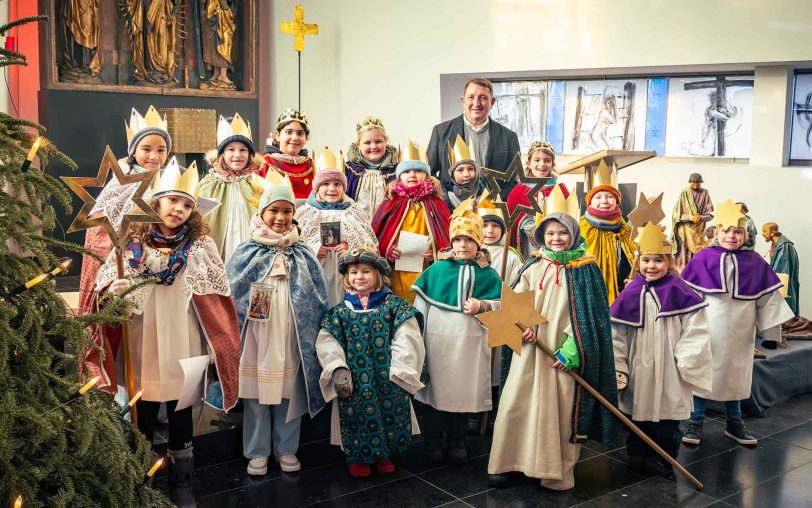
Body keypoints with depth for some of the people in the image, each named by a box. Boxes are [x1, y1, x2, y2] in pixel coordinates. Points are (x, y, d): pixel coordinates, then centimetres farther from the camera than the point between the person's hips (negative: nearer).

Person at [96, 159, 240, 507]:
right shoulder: (132, 242, -1)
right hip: (142, 346, 0)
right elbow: (104, 285, 3)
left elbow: (217, 303, 2)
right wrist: (113, 291, -20)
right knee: (143, 416, 10)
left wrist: (215, 349, -1)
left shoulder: (200, 245, -1)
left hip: (182, 347, 0)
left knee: (181, 414, 12)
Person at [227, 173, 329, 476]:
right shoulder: (246, 254, 2)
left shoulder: (304, 255, 7)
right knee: (256, 394, 5)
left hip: (292, 340, 1)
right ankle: (257, 452, 20)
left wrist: (315, 336, 4)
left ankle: (286, 448, 25)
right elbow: (230, 297, 3)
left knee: (290, 394, 8)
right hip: (256, 340, -1)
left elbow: (319, 301, 9)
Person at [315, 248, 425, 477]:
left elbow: (406, 341, -5)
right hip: (353, 380, 1)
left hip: (388, 379, -1)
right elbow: (327, 343, 0)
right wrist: (338, 370, -13)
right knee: (356, 417, 2)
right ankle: (358, 458, 24)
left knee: (389, 414, 1)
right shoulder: (340, 311, 5)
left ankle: (384, 455, 25)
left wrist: (400, 372, -11)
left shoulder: (394, 306, 0)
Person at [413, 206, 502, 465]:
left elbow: (500, 304, 5)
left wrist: (482, 306, -14)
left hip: (469, 342, 1)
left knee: (463, 393, 7)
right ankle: (433, 442, 17)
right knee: (435, 390, 4)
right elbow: (421, 303, 4)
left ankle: (457, 444, 22)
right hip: (437, 338, 0)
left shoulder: (488, 274, 6)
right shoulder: (437, 268, 3)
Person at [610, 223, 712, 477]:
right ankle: (637, 458, 27)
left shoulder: (681, 293, -6)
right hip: (638, 373, 2)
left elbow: (695, 332, -7)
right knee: (637, 418, 12)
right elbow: (617, 336, 4)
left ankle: (662, 462, 21)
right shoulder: (629, 295, 0)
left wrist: (687, 364, -11)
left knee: (667, 420, 5)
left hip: (669, 374, -2)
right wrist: (618, 369, 1)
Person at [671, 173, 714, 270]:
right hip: (685, 230, -2)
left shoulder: (704, 194, 1)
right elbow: (676, 215, -5)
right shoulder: (684, 194, -4)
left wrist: (700, 218, -17)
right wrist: (691, 217, -17)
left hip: (699, 230, 2)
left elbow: (710, 214, 2)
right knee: (684, 258, -2)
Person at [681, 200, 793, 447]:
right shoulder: (703, 258, -6)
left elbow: (768, 297, 5)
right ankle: (696, 421, 18)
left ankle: (734, 422, 29)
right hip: (706, 332, -2)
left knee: (736, 374, 14)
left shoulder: (754, 262, 1)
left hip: (738, 334, 2)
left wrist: (771, 330, 4)